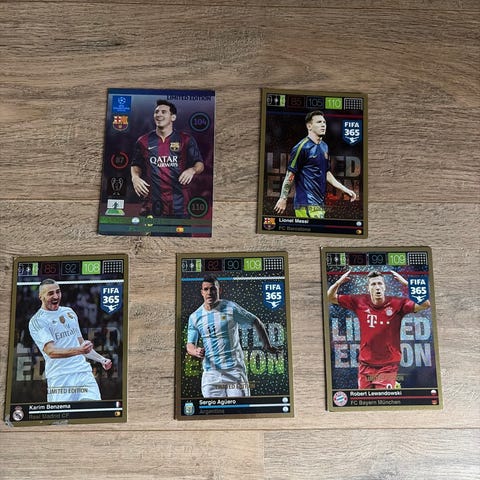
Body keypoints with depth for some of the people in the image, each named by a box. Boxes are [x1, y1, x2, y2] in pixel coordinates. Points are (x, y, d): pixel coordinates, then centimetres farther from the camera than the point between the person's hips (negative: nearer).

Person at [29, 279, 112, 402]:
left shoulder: (69, 312, 20)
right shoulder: (37, 321, -1)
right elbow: (51, 351, -14)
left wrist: (101, 359, 15)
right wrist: (78, 350, -29)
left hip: (84, 373, 5)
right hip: (60, 378, -4)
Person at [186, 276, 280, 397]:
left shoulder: (231, 308, -3)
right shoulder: (194, 317, 5)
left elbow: (256, 322, 7)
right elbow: (190, 345, 7)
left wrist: (268, 346, 11)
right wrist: (196, 351, -17)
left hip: (235, 369, -2)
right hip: (211, 373, 2)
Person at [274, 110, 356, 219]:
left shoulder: (324, 146, 15)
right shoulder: (302, 147, -10)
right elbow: (290, 174, -9)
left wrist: (345, 189, 19)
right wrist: (283, 199, -7)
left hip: (320, 202, 8)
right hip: (307, 205, -8)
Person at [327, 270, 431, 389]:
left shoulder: (397, 304, -7)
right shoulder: (359, 302, -2)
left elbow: (425, 304, -18)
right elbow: (330, 297, 5)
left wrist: (405, 283, -21)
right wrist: (339, 282, -13)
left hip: (388, 366, -2)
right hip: (365, 365, 3)